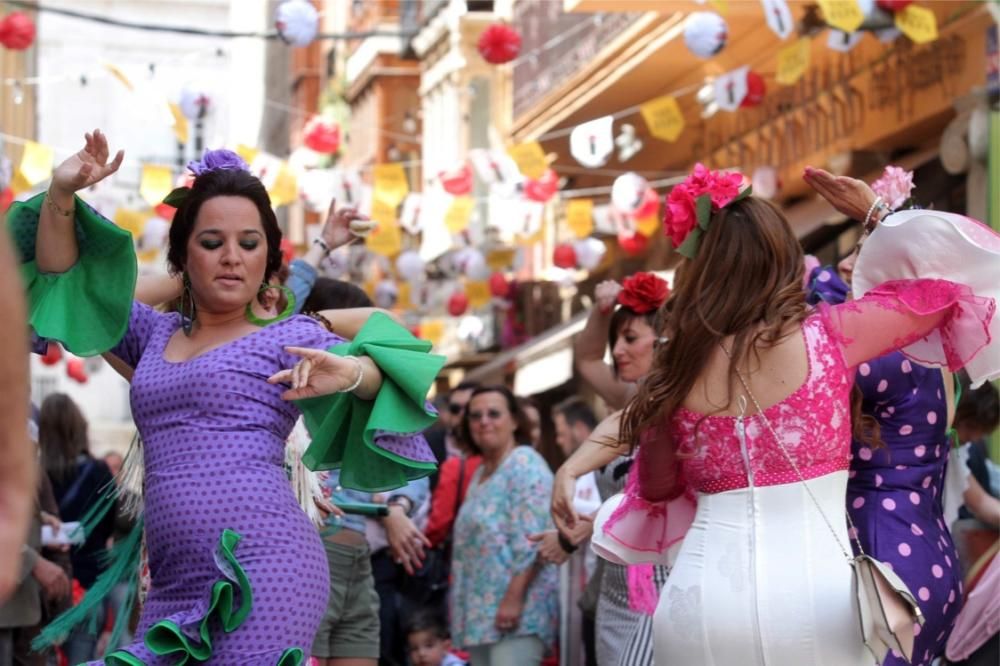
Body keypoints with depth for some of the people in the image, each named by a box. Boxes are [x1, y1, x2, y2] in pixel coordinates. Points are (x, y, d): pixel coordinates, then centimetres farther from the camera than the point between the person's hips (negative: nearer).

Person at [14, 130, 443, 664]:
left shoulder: (288, 336, 8)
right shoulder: (154, 335, 23)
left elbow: (398, 377, -4)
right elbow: (61, 277, 26)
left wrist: (352, 372, -27)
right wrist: (61, 193, 9)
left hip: (263, 571, -5)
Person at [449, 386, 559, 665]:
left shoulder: (525, 464, -7)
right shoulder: (480, 474, 21)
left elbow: (532, 540, -17)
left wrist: (514, 598, -24)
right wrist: (462, 607, 20)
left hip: (516, 610, -9)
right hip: (481, 610, 9)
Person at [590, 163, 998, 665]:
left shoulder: (675, 370, 6)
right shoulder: (823, 337, -3)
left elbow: (657, 490, 20)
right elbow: (945, 281, 9)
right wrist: (874, 212, 17)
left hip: (702, 598, 3)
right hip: (812, 594, -2)